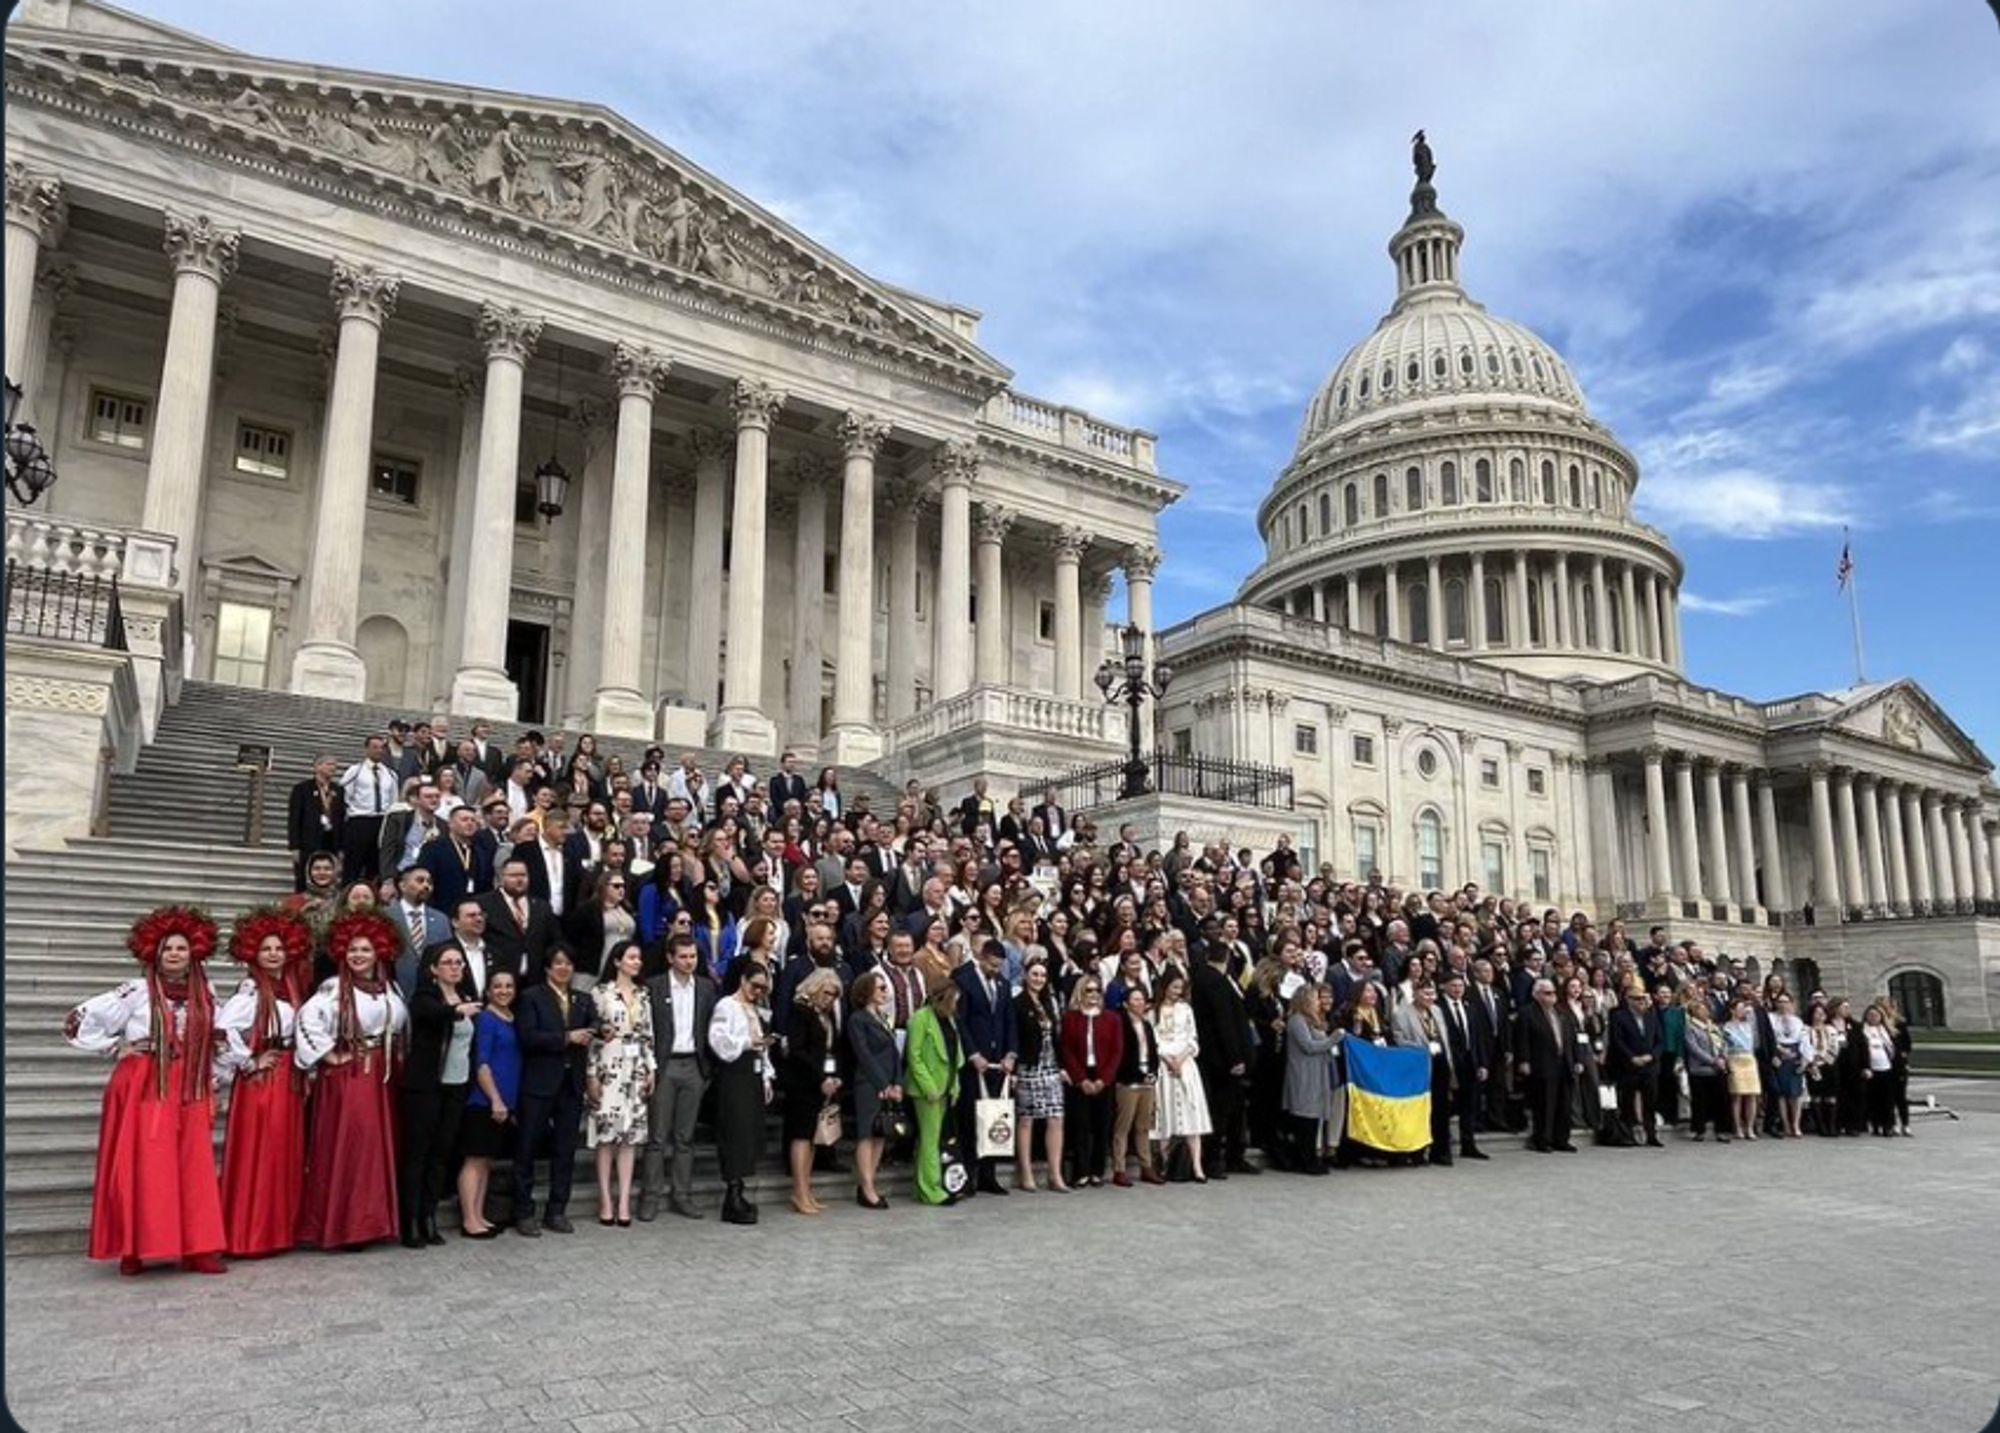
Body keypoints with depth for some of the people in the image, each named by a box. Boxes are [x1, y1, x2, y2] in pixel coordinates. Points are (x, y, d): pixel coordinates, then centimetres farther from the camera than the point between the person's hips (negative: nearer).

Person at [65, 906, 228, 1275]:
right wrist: (115, 1048, -3)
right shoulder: (137, 992, -3)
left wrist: (213, 1088, 14)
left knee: (194, 1171, 1)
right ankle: (134, 1249, 4)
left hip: (190, 1092, 4)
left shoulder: (204, 995, 9)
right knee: (142, 1169, -5)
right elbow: (79, 1020, -4)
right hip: (143, 1090, -3)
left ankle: (196, 1248, 4)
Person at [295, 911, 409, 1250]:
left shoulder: (391, 989, 10)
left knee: (379, 1145, 7)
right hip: (345, 1076, -5)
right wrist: (327, 1055, -16)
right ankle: (342, 1225, 3)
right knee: (346, 1148, -4)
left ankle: (373, 1221, 16)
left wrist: (394, 1058, 9)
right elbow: (308, 1019, -21)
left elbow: (401, 1026, 21)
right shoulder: (334, 988, -7)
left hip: (381, 1077, 6)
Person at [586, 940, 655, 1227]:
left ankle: (624, 1201, 3)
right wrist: (591, 1074, -9)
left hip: (637, 1068, 4)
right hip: (608, 1067, -4)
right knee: (606, 1130, -4)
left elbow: (649, 1035, 13)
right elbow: (591, 1033, -5)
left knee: (631, 1133, 1)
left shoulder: (644, 994, 11)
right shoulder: (600, 992, -3)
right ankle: (605, 1201, 2)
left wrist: (652, 1069, 7)